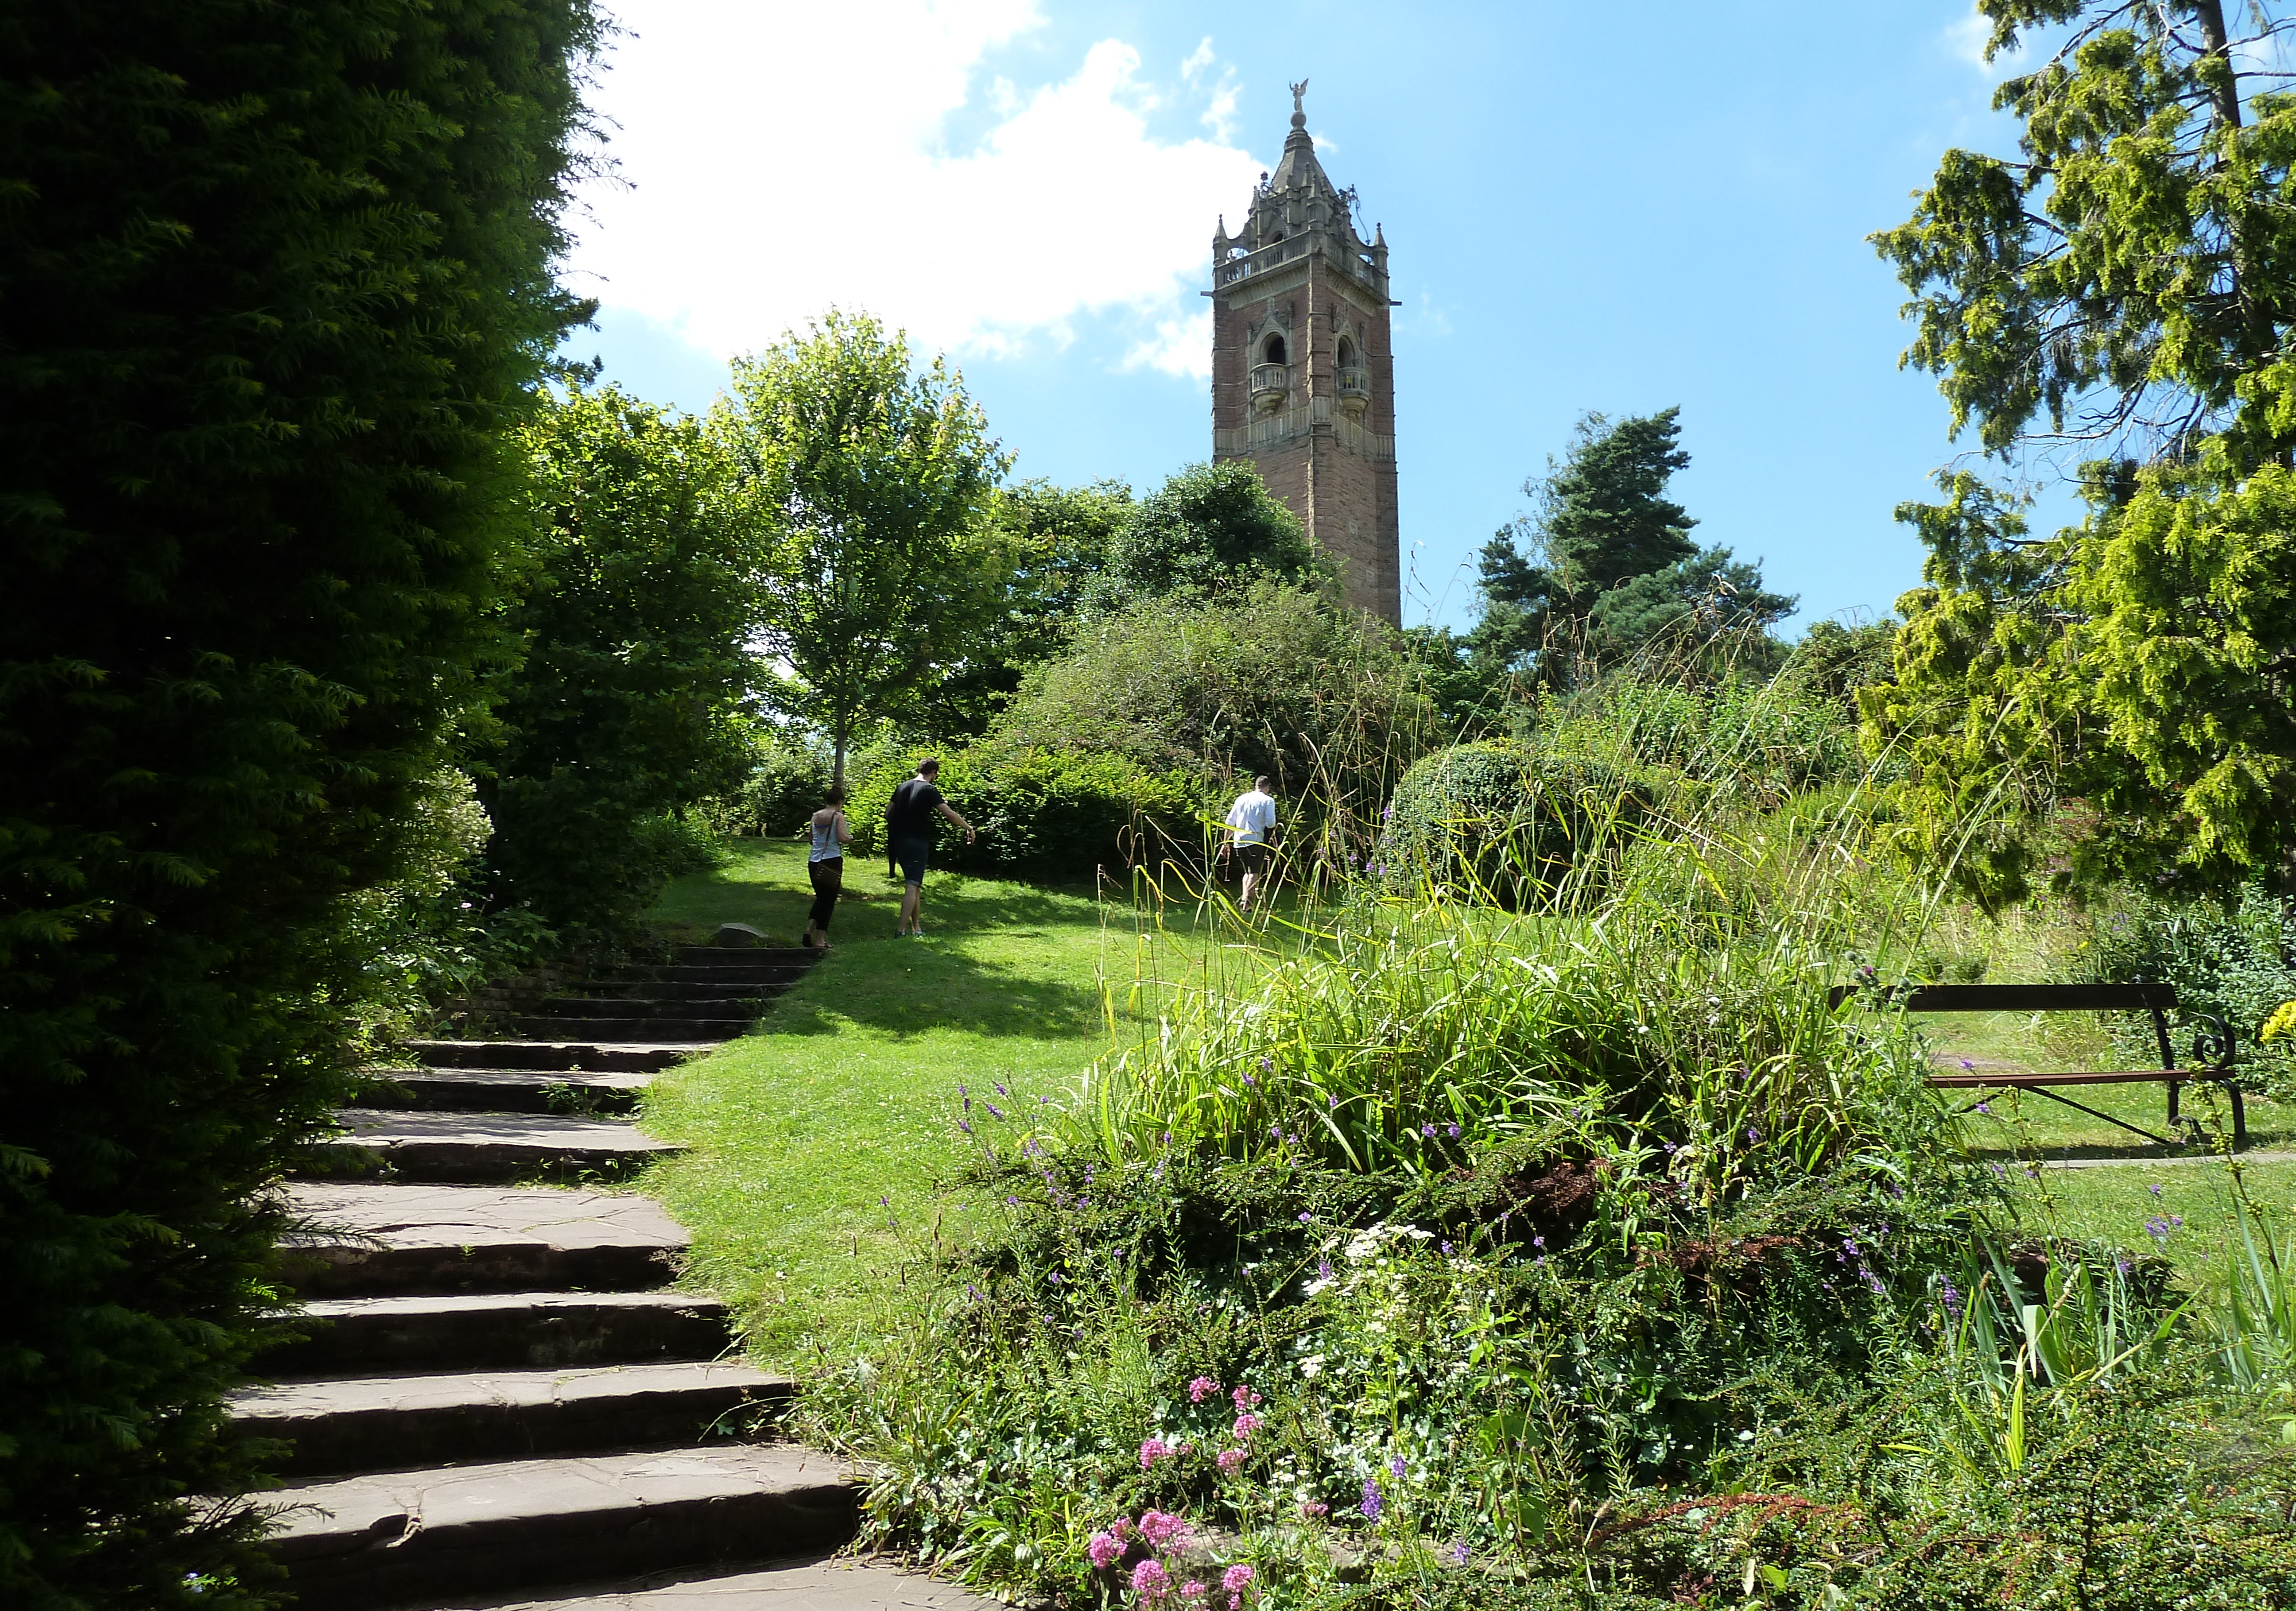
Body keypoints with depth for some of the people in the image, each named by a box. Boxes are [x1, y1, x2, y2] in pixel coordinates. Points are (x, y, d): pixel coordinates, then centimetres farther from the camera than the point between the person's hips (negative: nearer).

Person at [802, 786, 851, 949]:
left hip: (814, 861, 5)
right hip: (832, 861, -5)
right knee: (829, 899, 2)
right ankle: (821, 939, 1)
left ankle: (809, 930, 1)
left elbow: (812, 839, 18)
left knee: (821, 897, 19)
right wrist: (851, 837, 5)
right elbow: (843, 838, -15)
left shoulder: (815, 816, 10)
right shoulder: (838, 816, -6)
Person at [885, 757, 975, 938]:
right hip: (918, 842, -7)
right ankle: (902, 929, -17)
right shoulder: (929, 790, -8)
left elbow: (888, 813, 16)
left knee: (915, 885, 14)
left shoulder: (902, 787, 12)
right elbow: (949, 814, -13)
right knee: (912, 886, -9)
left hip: (900, 841, 7)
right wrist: (968, 828, -3)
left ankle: (916, 928, 16)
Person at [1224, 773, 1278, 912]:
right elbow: (1270, 823, -10)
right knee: (1256, 872, -1)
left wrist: (1226, 842, 19)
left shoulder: (1241, 798, 15)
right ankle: (1247, 899, -17)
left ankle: (1244, 897, 4)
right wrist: (1273, 829, 13)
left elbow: (1230, 822, 14)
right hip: (1256, 840, -5)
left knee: (1248, 872, 18)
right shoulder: (1268, 800, 1)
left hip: (1239, 841, 5)